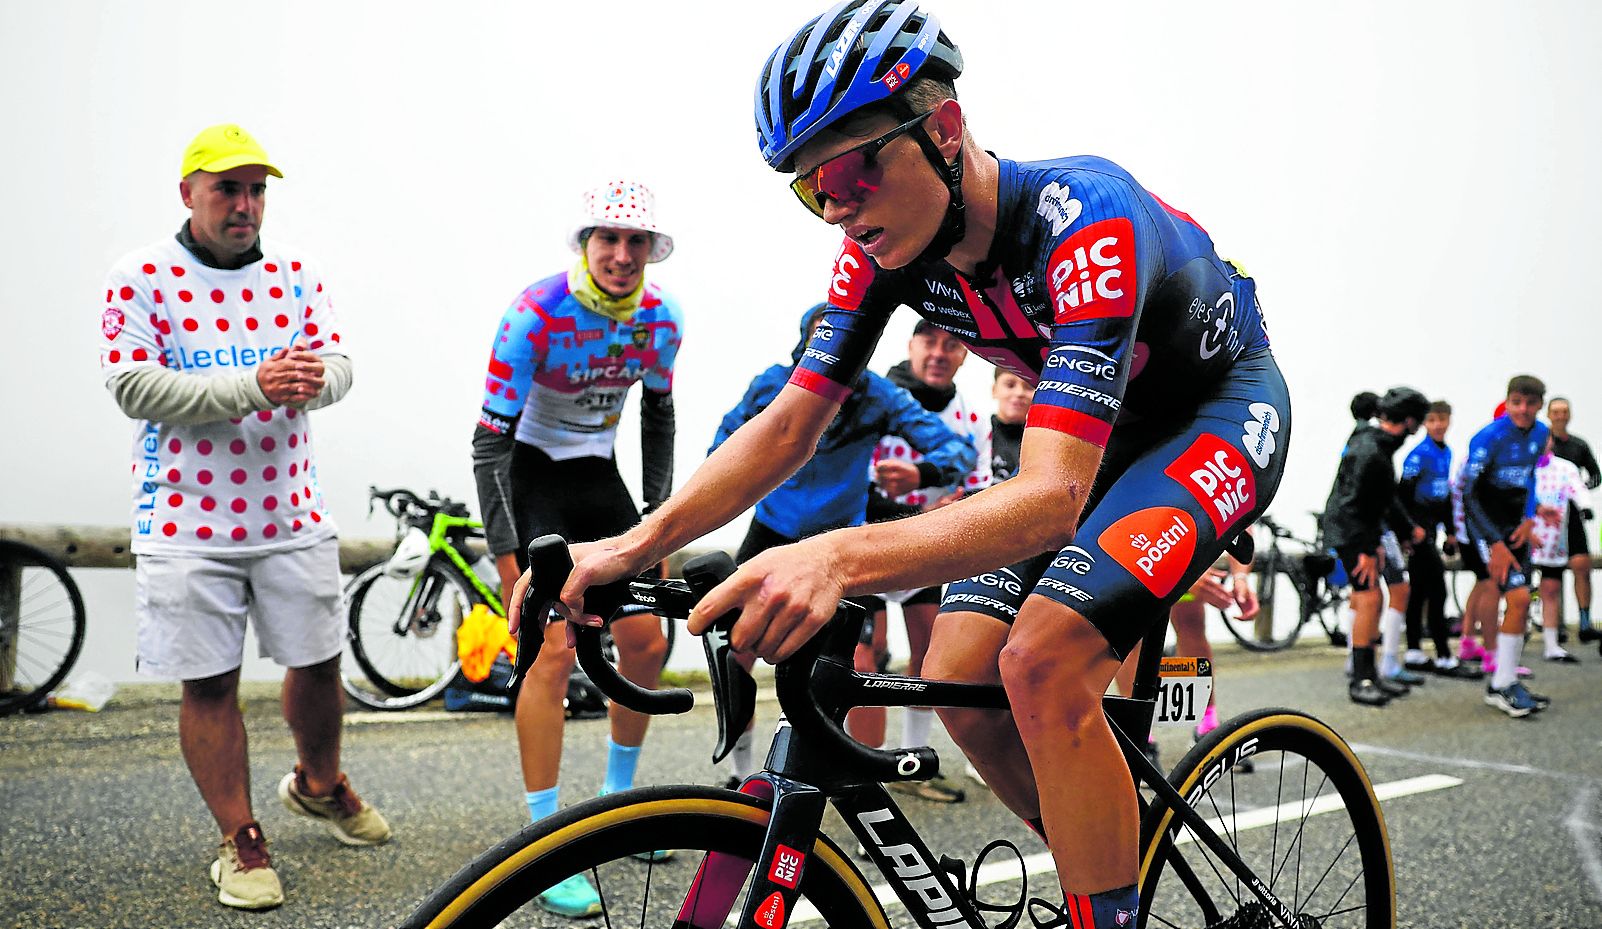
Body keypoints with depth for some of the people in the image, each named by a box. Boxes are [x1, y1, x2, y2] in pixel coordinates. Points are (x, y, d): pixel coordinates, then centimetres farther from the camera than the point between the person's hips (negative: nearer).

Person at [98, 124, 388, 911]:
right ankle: (239, 840, 19)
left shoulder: (296, 271, 5)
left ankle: (317, 785, 39)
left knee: (318, 662, 12)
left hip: (291, 513, 3)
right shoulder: (138, 277, -5)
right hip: (186, 519, -3)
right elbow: (133, 387, -14)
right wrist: (251, 386, -24)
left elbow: (338, 362, 0)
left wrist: (313, 377, -25)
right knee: (210, 683, 3)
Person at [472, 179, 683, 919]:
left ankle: (618, 797, 25)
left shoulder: (660, 320, -8)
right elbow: (491, 440, -23)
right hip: (531, 476, -5)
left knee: (647, 641, 3)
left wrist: (659, 515, 5)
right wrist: (507, 557, -26)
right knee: (554, 649, -17)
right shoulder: (538, 314, -24)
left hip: (599, 477, 6)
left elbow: (658, 414, 9)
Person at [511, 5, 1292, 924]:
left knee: (1042, 659, -28)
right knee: (960, 684, -6)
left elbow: (1051, 501, -45)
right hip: (1099, 425, 7)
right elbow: (790, 424, -12)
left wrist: (838, 559, -61)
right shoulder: (889, 243, -16)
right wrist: (636, 544, -26)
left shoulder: (1084, 218, -37)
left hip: (1221, 406, -6)